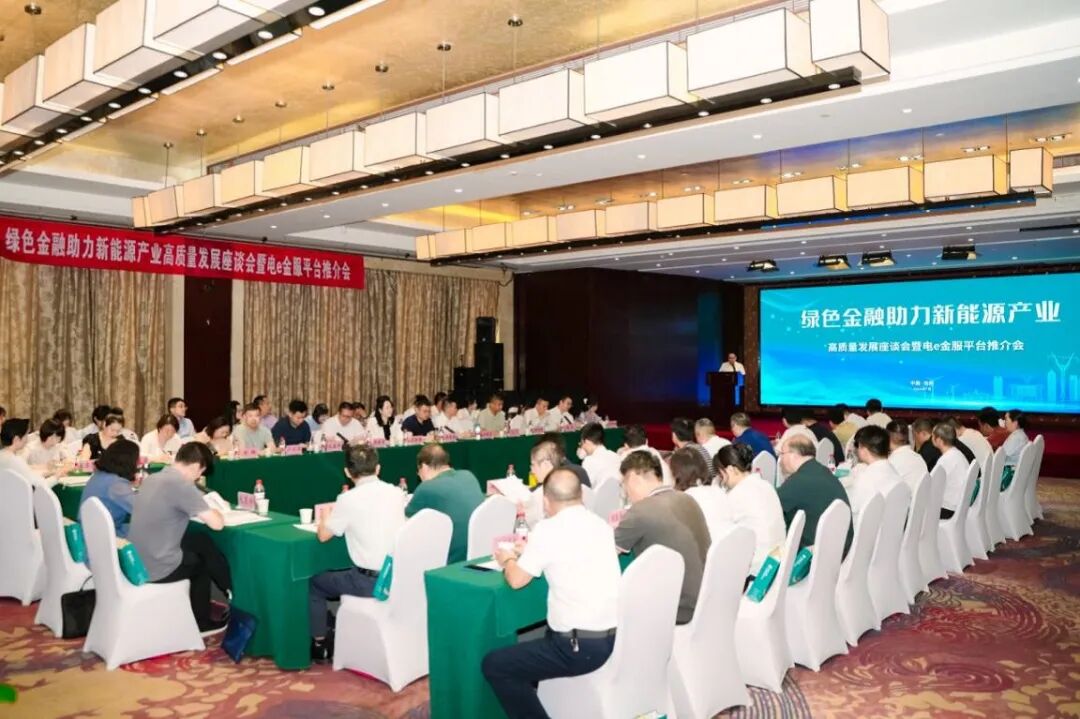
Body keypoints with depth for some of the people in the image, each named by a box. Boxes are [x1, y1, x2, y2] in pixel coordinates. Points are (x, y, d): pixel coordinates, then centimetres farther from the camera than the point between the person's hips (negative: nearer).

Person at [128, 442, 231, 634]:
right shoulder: (181, 484, -18)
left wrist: (201, 509, 15)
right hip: (156, 568, -7)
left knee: (202, 541, 21)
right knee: (204, 560, 20)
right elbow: (217, 524, -17)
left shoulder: (153, 479, 7)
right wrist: (214, 512, 4)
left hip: (137, 560, 7)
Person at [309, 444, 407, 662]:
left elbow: (323, 536, -2)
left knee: (314, 583, 19)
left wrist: (324, 519, 20)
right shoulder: (397, 493, 2)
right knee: (344, 575, 34)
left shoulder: (348, 499, -14)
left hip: (371, 582, -6)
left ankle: (320, 645, 25)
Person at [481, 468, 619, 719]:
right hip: (614, 638, 8)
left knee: (493, 665, 4)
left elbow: (516, 580, -6)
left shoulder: (548, 529, -13)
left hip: (581, 646, -8)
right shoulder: (601, 525, 8)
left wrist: (508, 560, 14)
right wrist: (529, 551, 27)